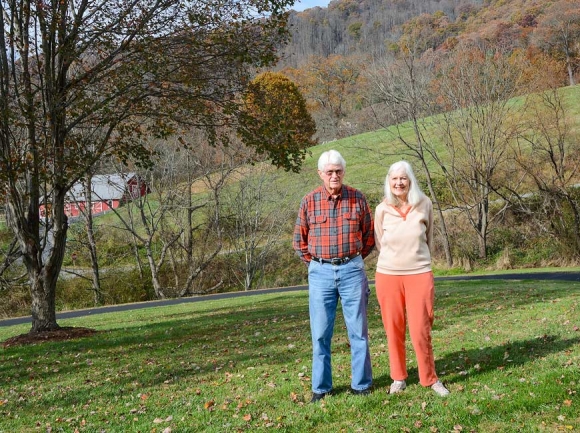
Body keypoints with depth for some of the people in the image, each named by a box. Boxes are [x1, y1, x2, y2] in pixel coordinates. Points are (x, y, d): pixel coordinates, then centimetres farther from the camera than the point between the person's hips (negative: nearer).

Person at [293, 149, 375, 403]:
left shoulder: (357, 198, 1)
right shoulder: (309, 201, 1)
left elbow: (369, 234, 11)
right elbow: (299, 240, 10)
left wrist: (354, 258, 9)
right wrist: (315, 263, 7)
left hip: (352, 270, 0)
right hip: (320, 272, 0)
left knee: (358, 330, 5)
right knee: (320, 333, 4)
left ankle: (361, 384, 17)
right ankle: (320, 387, 15)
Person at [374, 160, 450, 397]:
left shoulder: (424, 204, -2)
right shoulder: (382, 209, -2)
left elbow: (428, 238, 12)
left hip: (419, 275, -1)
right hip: (388, 275, 1)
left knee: (420, 331, -4)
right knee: (393, 330, 8)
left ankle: (430, 378, 15)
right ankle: (398, 378, 24)